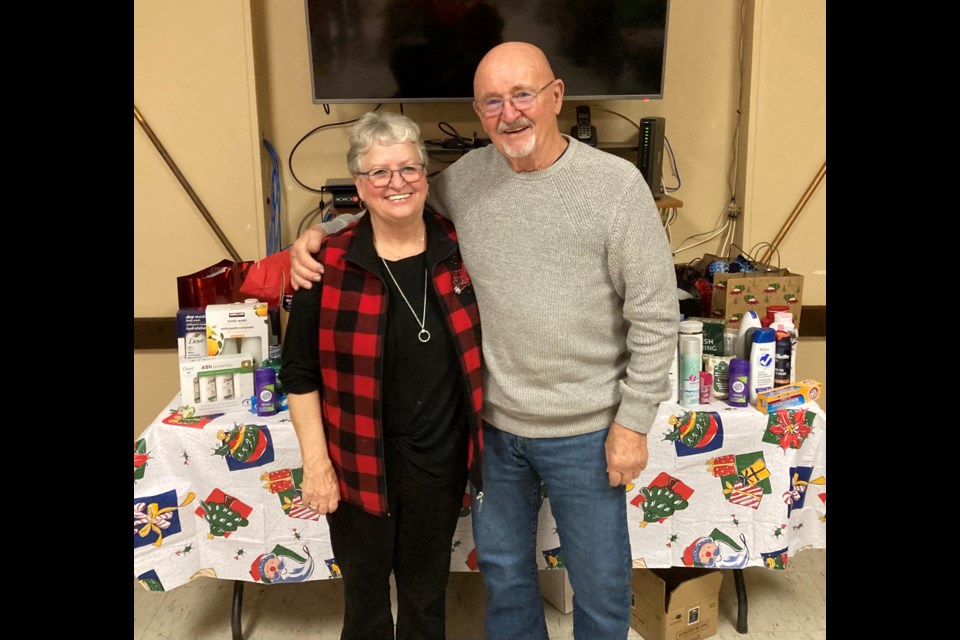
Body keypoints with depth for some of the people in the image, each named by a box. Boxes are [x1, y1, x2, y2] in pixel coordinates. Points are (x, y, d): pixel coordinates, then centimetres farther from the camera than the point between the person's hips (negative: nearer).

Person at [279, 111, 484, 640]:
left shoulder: (459, 250, -4)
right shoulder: (330, 264, -12)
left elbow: (478, 346, 8)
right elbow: (300, 372, -6)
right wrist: (316, 462, -9)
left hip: (441, 458, 2)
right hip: (360, 462, -2)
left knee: (428, 586, 21)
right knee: (364, 586, 19)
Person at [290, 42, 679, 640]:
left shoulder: (616, 183, -13)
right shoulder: (466, 177, -2)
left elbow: (655, 315, -10)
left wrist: (633, 421, -10)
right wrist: (320, 234, -3)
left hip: (584, 432, -3)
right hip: (493, 423, 4)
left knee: (601, 584, 17)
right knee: (503, 571, 23)